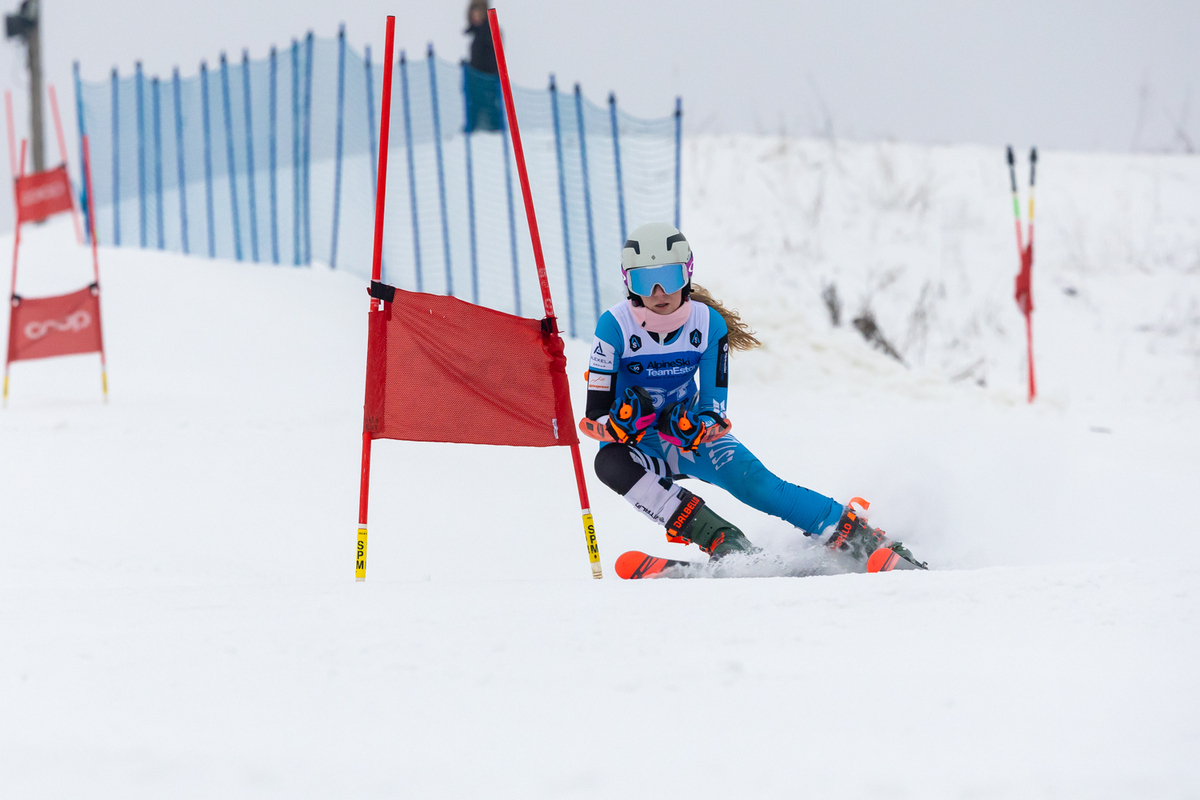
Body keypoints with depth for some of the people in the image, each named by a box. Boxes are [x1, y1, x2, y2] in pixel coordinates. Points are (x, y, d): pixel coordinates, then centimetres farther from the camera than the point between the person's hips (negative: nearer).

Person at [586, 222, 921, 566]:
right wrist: (623, 422, -42)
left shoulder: (709, 324, -13)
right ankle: (721, 541, -42)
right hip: (637, 445, -1)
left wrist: (693, 426, -33)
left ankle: (865, 540, -20)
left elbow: (715, 409, -10)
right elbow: (596, 414, -18)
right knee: (609, 464, -36)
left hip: (690, 435, 1)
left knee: (754, 481, -23)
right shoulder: (615, 326, -19)